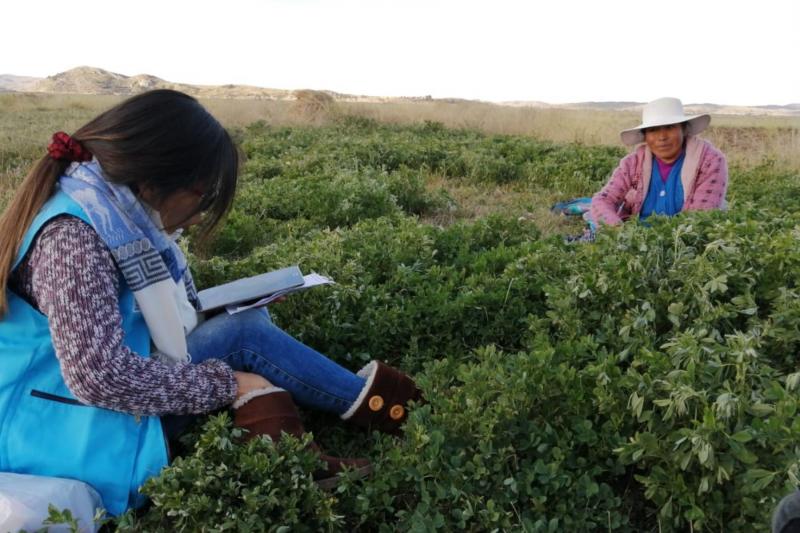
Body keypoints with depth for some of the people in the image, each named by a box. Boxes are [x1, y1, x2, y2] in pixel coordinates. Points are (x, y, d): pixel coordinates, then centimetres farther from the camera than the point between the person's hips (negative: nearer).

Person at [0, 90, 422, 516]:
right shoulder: (72, 239, -28)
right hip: (64, 430, -9)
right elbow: (101, 378, -34)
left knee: (248, 322, -2)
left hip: (103, 392, 9)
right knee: (242, 336, -16)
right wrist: (227, 383, -24)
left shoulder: (111, 209, 0)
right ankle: (376, 405, -1)